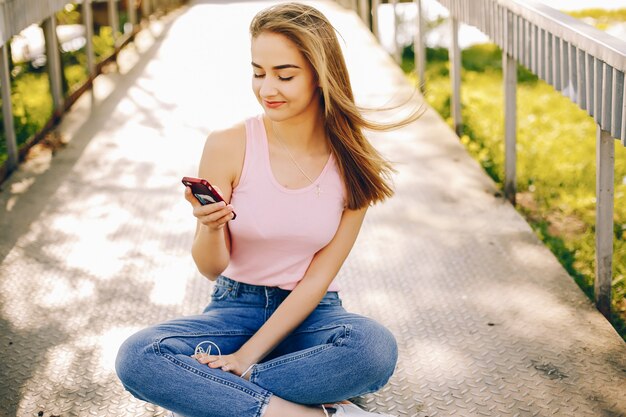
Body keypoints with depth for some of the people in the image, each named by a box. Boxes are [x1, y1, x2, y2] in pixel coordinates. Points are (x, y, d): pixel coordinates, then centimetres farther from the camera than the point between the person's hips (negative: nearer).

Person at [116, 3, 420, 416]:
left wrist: (247, 357, -16)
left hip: (311, 313, 0)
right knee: (136, 357, -28)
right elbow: (212, 269, -3)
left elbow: (320, 276, -8)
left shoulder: (352, 163, -8)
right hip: (237, 307, 1)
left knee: (376, 346, -34)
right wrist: (211, 227, -27)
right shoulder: (227, 146, -10)